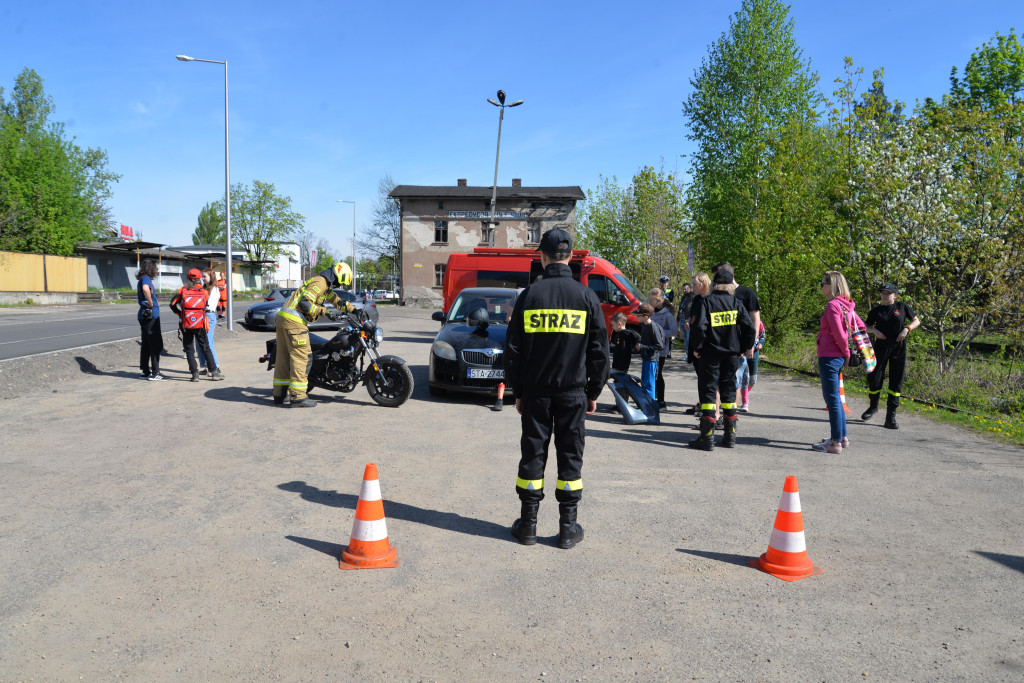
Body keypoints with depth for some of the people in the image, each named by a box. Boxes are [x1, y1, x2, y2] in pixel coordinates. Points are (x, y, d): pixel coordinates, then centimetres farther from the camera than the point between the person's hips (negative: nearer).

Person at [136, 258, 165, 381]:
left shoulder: (142, 279, 18)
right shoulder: (146, 278, -13)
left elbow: (138, 293, 37)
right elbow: (146, 289, -37)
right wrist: (151, 303, -24)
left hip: (144, 315, 10)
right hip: (151, 315, -10)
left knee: (146, 344, 14)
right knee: (156, 344, -7)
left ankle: (144, 371, 20)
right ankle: (154, 373, -7)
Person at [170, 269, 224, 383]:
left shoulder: (183, 290, 3)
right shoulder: (203, 291, 2)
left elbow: (173, 304, 1)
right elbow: (206, 307, 3)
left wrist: (180, 314, 15)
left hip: (186, 325, 0)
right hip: (200, 325, 0)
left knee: (189, 350, 8)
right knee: (206, 348, 8)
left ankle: (195, 373, 2)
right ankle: (214, 372, 7)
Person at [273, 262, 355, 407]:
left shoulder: (325, 285, 22)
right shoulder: (320, 282, -10)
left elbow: (337, 301, 28)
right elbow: (304, 303, -19)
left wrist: (354, 310, 22)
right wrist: (323, 311, -13)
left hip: (283, 318, 11)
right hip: (294, 320, -11)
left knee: (283, 356, 12)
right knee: (300, 356, -8)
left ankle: (279, 395, 17)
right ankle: (298, 397, -7)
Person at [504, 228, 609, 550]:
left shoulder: (529, 295, -2)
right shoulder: (586, 296, -2)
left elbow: (513, 348, 1)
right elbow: (599, 349, 1)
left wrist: (518, 391, 10)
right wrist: (594, 391, 10)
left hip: (535, 391, 0)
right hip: (573, 391, 0)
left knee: (532, 454, 8)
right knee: (570, 455, 7)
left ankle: (528, 524, 15)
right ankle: (568, 528, 12)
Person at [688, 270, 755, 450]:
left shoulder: (707, 301, -7)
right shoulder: (736, 303, 2)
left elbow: (699, 326, -15)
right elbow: (749, 327, 0)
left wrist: (697, 347, -2)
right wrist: (742, 348, 11)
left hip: (710, 353, -3)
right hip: (732, 354, 3)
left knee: (708, 391, 0)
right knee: (729, 391, 13)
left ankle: (707, 437, -3)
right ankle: (730, 435, 17)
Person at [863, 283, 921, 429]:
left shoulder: (903, 306, 2)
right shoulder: (876, 311, 5)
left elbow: (916, 321, 10)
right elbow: (866, 327, 14)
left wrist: (907, 329, -8)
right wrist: (874, 331, -8)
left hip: (898, 348, -1)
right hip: (881, 347, 1)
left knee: (896, 382, -1)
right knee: (874, 379, 2)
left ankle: (890, 417, 5)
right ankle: (873, 406, 30)